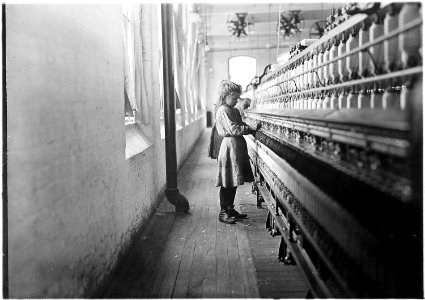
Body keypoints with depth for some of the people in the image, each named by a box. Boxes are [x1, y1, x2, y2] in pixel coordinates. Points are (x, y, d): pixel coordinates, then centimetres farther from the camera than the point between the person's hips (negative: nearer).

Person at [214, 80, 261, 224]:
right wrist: (251, 128, -20)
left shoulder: (233, 110, 16)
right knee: (227, 182, -4)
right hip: (230, 146, -10)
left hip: (237, 146, 10)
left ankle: (230, 209, 24)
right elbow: (233, 129, -21)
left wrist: (251, 128, 1)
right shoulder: (223, 111, -13)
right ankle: (223, 212, 3)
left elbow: (240, 126, 18)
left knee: (234, 181, 14)